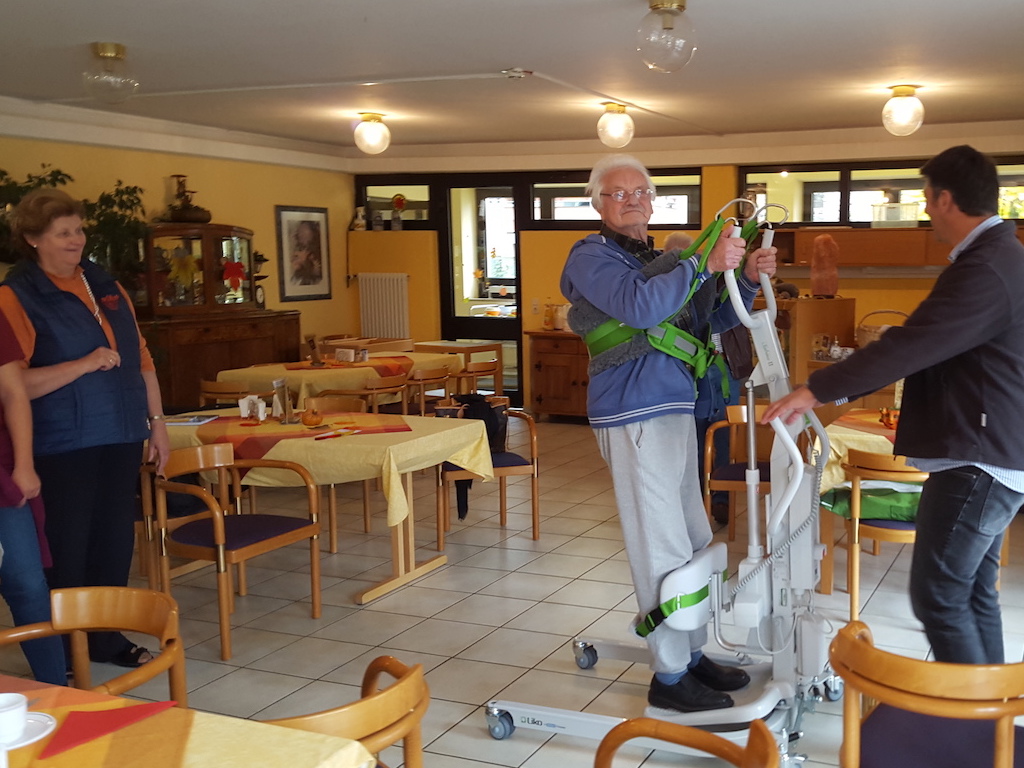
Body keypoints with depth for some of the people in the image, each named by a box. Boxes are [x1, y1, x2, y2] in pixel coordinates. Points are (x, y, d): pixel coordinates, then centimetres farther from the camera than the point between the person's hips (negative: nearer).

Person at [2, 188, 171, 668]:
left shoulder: (104, 285, 12)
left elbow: (141, 358, 16)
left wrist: (156, 421, 13)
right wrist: (84, 364, -21)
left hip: (121, 438, 6)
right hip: (63, 447, -6)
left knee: (115, 541, 13)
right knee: (67, 549, 1)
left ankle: (106, 637, 28)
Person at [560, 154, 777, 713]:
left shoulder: (658, 261, 20)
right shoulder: (592, 257, -6)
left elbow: (708, 321, 18)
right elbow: (640, 307, -24)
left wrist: (748, 279, 4)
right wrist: (704, 264, -23)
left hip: (674, 410, 9)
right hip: (635, 415, -9)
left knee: (694, 541, 16)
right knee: (661, 548, -5)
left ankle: (691, 654, 29)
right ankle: (670, 677, 5)